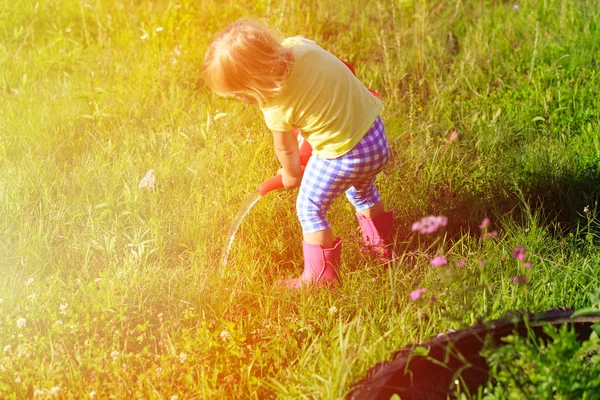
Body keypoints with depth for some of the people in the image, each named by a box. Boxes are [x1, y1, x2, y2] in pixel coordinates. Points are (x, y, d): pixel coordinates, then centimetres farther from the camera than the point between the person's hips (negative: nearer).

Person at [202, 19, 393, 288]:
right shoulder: (300, 44, -11)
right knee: (362, 191, 33)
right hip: (377, 137, 8)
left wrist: (291, 175, 18)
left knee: (310, 209, 13)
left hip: (343, 158, -8)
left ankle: (321, 276, 23)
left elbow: (286, 149, -2)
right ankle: (381, 247, 50)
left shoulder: (277, 109, -22)